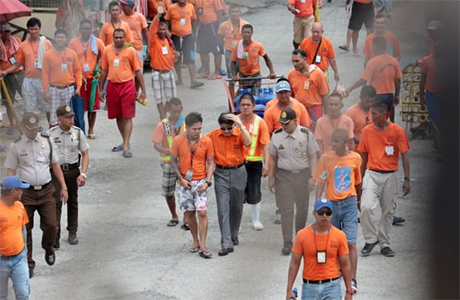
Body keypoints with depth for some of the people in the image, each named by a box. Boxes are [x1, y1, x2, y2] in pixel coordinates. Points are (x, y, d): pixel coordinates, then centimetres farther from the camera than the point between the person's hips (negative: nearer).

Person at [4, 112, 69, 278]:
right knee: (25, 229, 3)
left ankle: (48, 248, 25)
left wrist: (63, 187, 8)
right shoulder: (16, 146, -1)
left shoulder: (47, 141, 4)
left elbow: (55, 165, 10)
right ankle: (28, 264, 16)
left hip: (46, 191, 1)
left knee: (51, 225, -8)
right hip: (26, 193, -1)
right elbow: (11, 171, 1)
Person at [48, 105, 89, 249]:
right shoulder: (51, 134, -7)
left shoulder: (78, 132, -3)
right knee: (56, 203, -10)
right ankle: (55, 236, -9)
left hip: (73, 171, 2)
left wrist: (83, 174, -8)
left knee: (73, 202, 14)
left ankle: (72, 232, 28)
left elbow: (85, 154, 1)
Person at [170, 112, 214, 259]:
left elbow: (210, 162, 1)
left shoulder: (206, 141, -6)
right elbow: (173, 161, 3)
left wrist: (207, 182, -10)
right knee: (189, 213, 8)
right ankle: (196, 241, 25)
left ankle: (203, 246, -6)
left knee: (202, 212, -11)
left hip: (200, 182, -1)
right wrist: (181, 179, -6)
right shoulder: (178, 140, -6)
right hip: (185, 183, 1)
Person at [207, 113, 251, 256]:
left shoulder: (239, 133, -8)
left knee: (237, 207, 14)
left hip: (238, 173, 1)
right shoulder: (214, 135, -5)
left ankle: (234, 236, 35)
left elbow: (248, 143, -27)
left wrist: (240, 124, -29)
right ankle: (226, 243, -10)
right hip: (221, 174, -1)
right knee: (223, 208, -8)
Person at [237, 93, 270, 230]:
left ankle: (256, 220, 22)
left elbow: (265, 145, -7)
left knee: (254, 193, 6)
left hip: (254, 162, -1)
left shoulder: (260, 123, -6)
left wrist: (266, 164, -15)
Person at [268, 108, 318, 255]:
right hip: (283, 175, 1)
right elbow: (272, 158, 8)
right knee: (286, 209, -5)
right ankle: (287, 242, -3)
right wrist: (271, 178, 6)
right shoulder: (276, 135, 0)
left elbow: (313, 157, -2)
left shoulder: (306, 134, -6)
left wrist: (312, 177, -9)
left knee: (302, 208, 10)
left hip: (303, 174, 0)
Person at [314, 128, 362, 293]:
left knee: (350, 242, -10)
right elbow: (321, 182, -4)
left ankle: (352, 280, -10)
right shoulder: (326, 158, -4)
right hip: (331, 203, 1)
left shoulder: (355, 158, -2)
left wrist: (359, 199, 25)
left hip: (349, 202, -1)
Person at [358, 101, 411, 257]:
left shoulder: (397, 131, -4)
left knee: (388, 211, 6)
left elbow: (404, 155, -1)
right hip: (372, 174, 1)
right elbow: (363, 155, 11)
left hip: (390, 176, 0)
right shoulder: (367, 130, 2)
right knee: (367, 206, -17)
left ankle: (384, 244, 19)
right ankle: (371, 239, -1)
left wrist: (407, 179, -5)